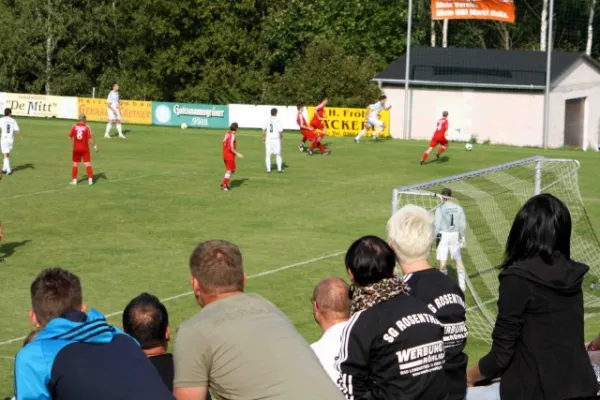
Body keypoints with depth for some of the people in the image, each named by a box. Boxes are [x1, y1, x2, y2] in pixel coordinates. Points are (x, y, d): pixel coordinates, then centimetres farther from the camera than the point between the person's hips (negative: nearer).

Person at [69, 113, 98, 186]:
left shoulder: (74, 126, -4)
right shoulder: (87, 127, -11)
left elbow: (70, 137, 1)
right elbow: (90, 138, -16)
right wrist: (94, 146, -6)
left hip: (76, 148, 2)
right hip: (85, 148, -2)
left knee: (75, 164, 13)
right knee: (88, 163, 2)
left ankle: (74, 180, 12)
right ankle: (90, 179, -3)